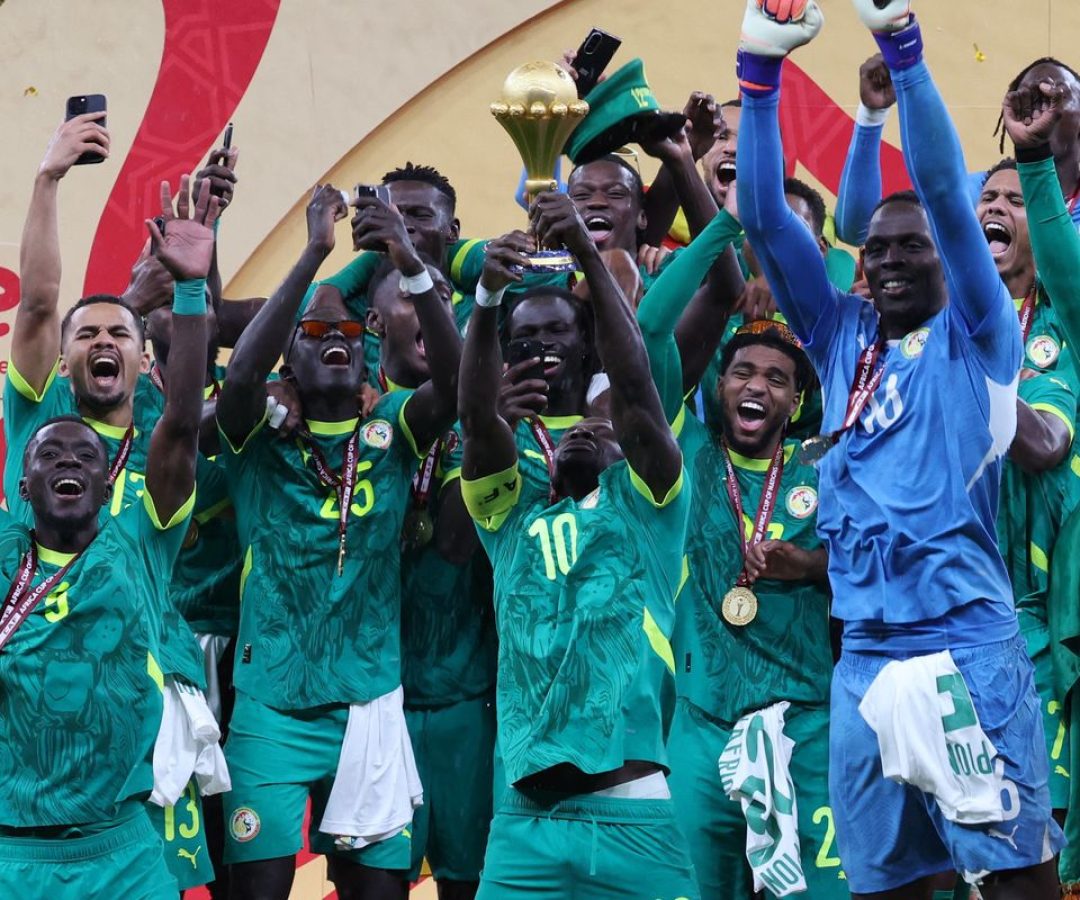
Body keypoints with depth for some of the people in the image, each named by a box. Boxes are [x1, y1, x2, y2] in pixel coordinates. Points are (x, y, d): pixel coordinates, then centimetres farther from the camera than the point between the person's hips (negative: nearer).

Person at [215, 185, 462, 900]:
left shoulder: (392, 432, 5)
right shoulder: (260, 435, 1)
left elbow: (455, 384, -13)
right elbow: (242, 372, -20)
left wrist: (413, 269, -27)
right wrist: (315, 256, -23)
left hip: (370, 703, 2)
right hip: (270, 706, -2)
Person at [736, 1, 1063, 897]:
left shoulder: (974, 340, 4)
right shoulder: (844, 341, 17)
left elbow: (946, 193, -8)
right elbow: (764, 218, 11)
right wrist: (760, 74, 2)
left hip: (964, 648, -5)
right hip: (864, 656, 5)